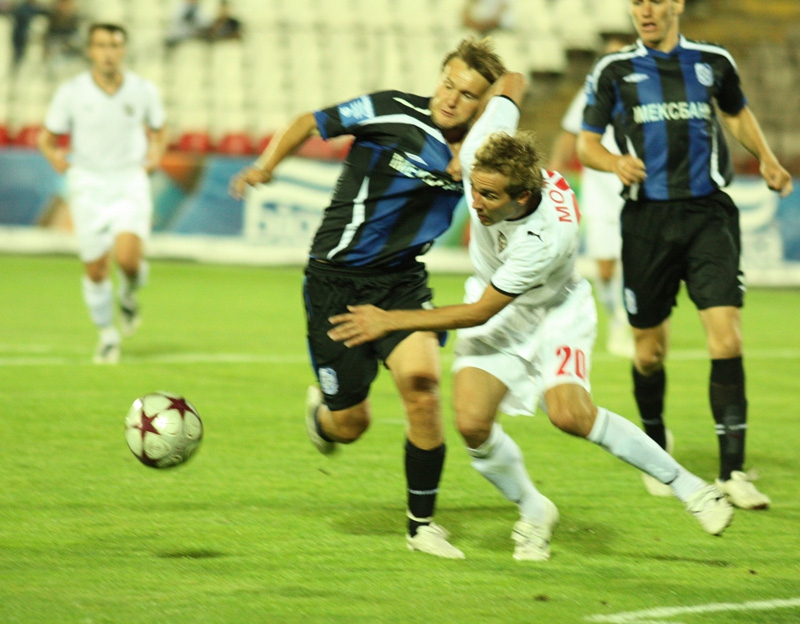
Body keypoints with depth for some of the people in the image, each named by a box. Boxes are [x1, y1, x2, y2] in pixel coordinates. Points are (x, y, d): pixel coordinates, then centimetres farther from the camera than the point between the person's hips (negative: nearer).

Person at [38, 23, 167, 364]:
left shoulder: (143, 91, -3)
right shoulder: (71, 92, -6)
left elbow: (158, 131, 14)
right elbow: (46, 136, 4)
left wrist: (156, 153, -6)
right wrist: (54, 156, -17)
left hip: (130, 185, 0)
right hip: (89, 184, 1)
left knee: (128, 257, -22)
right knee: (95, 269, 2)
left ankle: (128, 296, 14)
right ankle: (107, 336, 25)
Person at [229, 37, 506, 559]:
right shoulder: (394, 114, -13)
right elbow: (313, 123, -3)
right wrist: (267, 164, -13)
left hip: (403, 279, 3)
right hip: (337, 280, -3)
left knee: (421, 380, -23)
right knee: (351, 425, -1)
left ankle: (422, 525, -7)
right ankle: (321, 413, 41)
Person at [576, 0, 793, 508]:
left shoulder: (714, 62, 8)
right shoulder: (614, 71, 5)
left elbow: (737, 112, 27)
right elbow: (586, 143, 8)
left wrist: (767, 159, 12)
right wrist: (615, 162, -13)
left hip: (708, 214, 0)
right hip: (647, 221, 0)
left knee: (727, 337, -15)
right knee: (650, 349, 7)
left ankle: (732, 472, -14)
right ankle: (655, 444, 35)